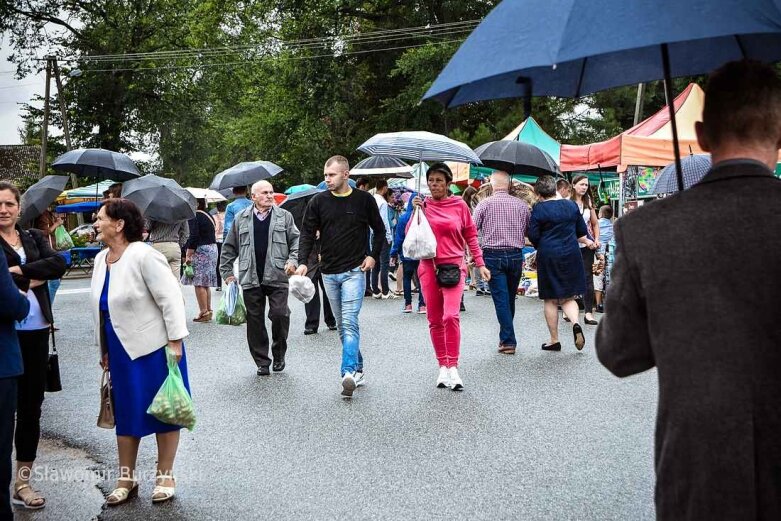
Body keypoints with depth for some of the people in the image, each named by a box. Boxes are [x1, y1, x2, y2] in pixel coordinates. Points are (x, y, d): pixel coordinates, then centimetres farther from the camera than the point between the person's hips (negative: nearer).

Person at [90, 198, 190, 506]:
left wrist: (175, 342, -20)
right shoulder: (101, 259, 7)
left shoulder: (143, 256, -17)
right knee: (125, 413, 13)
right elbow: (99, 307, 15)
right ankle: (126, 479, 24)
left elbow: (171, 299, -18)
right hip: (121, 350, 7)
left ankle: (165, 477, 19)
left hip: (154, 348, -7)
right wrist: (104, 349, 17)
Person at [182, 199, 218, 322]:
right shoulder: (208, 215, 14)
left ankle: (203, 312, -5)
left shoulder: (194, 217, -12)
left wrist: (188, 255, -16)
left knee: (199, 283, -5)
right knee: (205, 283, 14)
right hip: (213, 248, 9)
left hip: (201, 251, -9)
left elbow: (193, 237, -19)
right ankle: (208, 310, 17)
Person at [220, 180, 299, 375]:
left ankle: (279, 354, 13)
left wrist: (293, 260, -6)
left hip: (277, 277, -1)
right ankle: (262, 362, 15)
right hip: (250, 279, 1)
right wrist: (227, 272, 11)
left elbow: (296, 240, 10)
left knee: (279, 314, -11)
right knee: (255, 320, 4)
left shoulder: (284, 216, 9)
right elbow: (229, 247, 15)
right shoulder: (241, 218, 10)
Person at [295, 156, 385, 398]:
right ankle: (358, 370, 20)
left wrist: (373, 256, -1)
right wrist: (303, 262, -9)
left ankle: (348, 373, -20)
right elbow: (307, 233, 3)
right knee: (342, 325, 10)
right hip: (329, 272, 4)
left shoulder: (364, 199, -1)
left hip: (354, 271, -4)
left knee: (349, 322, -15)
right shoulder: (319, 202, 3)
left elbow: (379, 230, 10)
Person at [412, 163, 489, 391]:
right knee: (435, 320, 6)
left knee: (451, 316, -18)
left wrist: (480, 263, 5)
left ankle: (453, 367, -10)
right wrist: (416, 211, -10)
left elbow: (471, 235, 8)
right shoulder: (423, 205, 6)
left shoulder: (459, 205, 3)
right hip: (429, 267, 2)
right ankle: (443, 366, 18)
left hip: (454, 266, -2)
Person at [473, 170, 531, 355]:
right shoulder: (522, 205, 4)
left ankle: (508, 341, -5)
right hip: (515, 256, 3)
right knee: (510, 298, 15)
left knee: (501, 299, -1)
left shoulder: (484, 204, -3)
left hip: (493, 255, -3)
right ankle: (506, 337, 27)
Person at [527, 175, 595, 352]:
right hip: (571, 254, 4)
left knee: (550, 300, 7)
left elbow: (533, 236, -9)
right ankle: (575, 323, -14)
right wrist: (586, 241, 35)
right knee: (568, 297, 14)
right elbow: (581, 231, 14)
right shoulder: (571, 205, 5)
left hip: (548, 256, -3)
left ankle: (554, 340, 12)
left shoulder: (538, 208, -9)